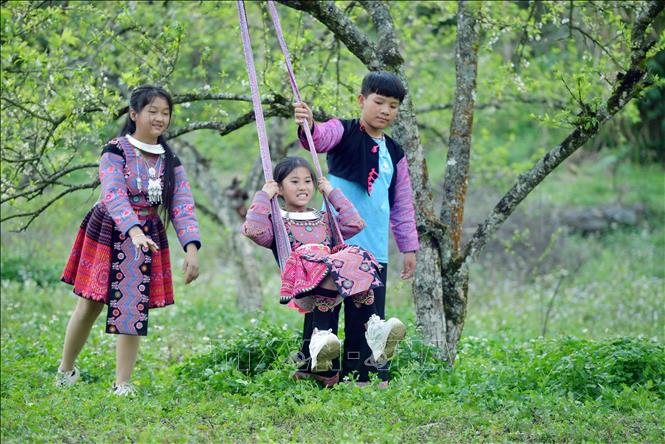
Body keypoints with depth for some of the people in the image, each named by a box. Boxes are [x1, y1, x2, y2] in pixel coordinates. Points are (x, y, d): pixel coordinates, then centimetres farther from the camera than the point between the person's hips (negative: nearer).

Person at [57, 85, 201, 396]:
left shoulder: (170, 160, 4)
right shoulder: (116, 151, -12)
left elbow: (183, 205, -5)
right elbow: (114, 195, -27)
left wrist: (191, 248, -20)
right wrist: (134, 231, -43)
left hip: (148, 236, 4)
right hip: (108, 232, -4)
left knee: (135, 309, 0)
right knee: (90, 305, 3)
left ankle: (122, 384, 4)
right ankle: (66, 370, 22)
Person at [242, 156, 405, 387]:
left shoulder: (324, 219, 37)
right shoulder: (277, 220, 20)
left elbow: (355, 224, 23)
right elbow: (253, 230, -1)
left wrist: (333, 193, 30)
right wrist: (264, 196, 7)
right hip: (300, 285, -4)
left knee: (359, 259, -29)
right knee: (328, 271, -39)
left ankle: (373, 328, -44)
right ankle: (320, 336, -53)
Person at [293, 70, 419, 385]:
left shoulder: (394, 154, 15)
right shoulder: (343, 132, 0)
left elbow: (402, 204, 21)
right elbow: (320, 139, -24)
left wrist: (409, 247, 18)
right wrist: (308, 127, -48)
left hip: (374, 249, 5)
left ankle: (360, 374, 10)